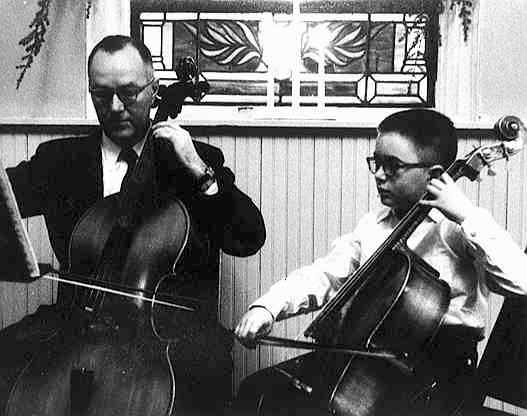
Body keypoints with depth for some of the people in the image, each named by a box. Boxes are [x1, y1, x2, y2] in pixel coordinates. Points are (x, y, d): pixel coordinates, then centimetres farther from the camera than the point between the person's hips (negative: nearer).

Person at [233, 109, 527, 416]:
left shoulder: (457, 228, -7)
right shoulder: (373, 225, 13)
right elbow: (323, 276, 7)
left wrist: (469, 216, -24)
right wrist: (267, 307, -9)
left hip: (439, 363, -6)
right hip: (366, 350, 6)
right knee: (258, 391, -4)